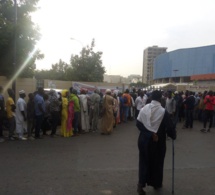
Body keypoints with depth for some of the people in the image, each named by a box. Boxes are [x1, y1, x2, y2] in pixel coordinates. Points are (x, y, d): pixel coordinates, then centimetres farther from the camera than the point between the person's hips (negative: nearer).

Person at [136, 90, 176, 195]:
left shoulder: (144, 109, -6)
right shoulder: (163, 112, -14)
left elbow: (138, 123, -10)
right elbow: (170, 127, -11)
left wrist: (149, 133, -4)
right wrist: (173, 136, 8)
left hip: (144, 139, 2)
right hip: (158, 141, -2)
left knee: (144, 161, 15)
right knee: (157, 162, 17)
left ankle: (141, 183, 5)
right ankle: (156, 183, 32)